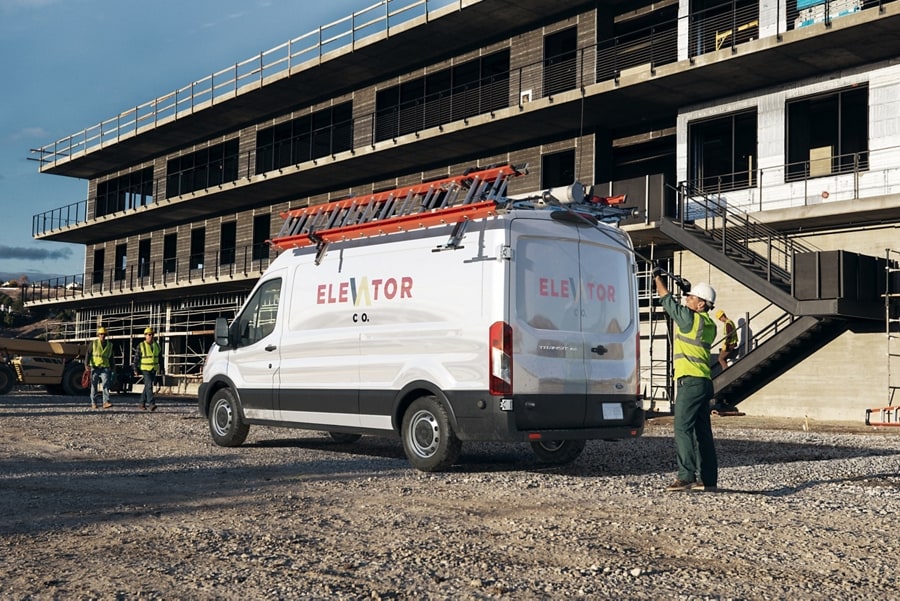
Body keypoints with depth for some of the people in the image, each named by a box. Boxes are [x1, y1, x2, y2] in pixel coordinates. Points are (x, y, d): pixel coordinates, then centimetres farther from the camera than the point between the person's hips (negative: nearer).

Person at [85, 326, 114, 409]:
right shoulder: (93, 343, 2)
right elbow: (88, 354, -4)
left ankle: (106, 402, -22)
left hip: (105, 368, 1)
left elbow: (111, 358, 17)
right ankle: (93, 403, 12)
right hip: (94, 367, -1)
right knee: (94, 386, 4)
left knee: (106, 384, -14)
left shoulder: (110, 345, 10)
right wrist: (87, 364, -17)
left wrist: (111, 369, 17)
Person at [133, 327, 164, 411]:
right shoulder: (141, 346, -7)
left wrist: (161, 369, 9)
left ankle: (142, 403, 23)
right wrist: (136, 370, -9)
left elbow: (160, 359, 12)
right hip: (145, 369, -5)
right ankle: (151, 404, -22)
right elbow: (136, 359, -6)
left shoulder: (157, 346, 6)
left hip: (154, 370, 5)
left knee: (147, 386, 12)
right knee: (149, 386, -16)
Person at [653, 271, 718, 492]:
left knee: (683, 428, -10)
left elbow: (667, 300, 3)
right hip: (704, 382, 9)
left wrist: (658, 278, 16)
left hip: (690, 381, -9)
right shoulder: (708, 325, 15)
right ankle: (708, 479, 13)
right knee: (703, 432, 10)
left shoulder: (689, 318, -8)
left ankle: (686, 476, -15)